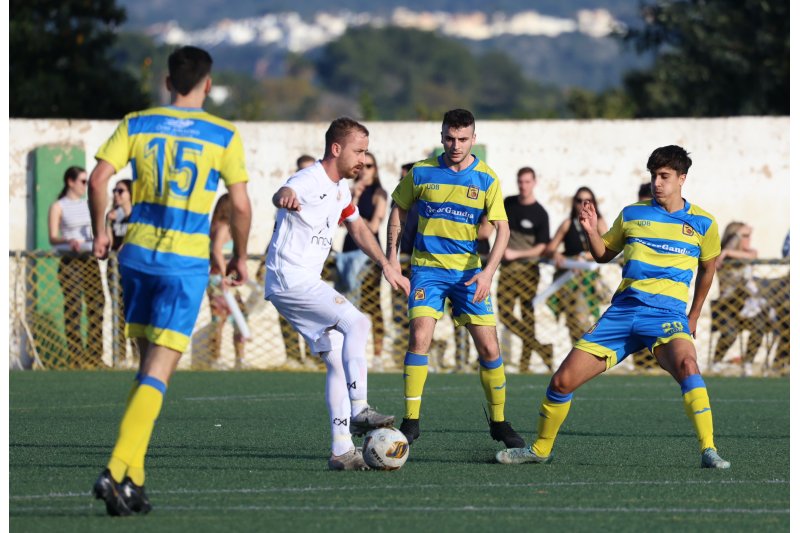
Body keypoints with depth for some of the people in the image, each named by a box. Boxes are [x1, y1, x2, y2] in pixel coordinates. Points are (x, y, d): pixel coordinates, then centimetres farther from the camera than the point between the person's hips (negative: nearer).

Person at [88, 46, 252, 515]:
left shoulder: (137, 125, 5)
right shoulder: (224, 136, -1)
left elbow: (98, 179, -3)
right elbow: (240, 204, -3)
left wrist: (100, 233, 10)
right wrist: (241, 257, 11)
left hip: (138, 253, 4)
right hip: (186, 261, -4)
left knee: (149, 363, 16)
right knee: (159, 371, -5)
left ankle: (134, 478, 13)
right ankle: (119, 471, -20)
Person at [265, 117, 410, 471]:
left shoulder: (340, 187, 14)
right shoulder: (310, 181, -16)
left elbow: (358, 228, 31)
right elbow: (282, 194, -41)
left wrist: (386, 266, 28)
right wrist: (285, 197, -66)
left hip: (306, 283, 10)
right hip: (289, 280, -10)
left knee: (337, 360, 4)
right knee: (356, 321, -23)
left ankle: (342, 450, 2)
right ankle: (358, 411, -25)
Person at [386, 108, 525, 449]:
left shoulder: (486, 178, -3)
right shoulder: (421, 173, -2)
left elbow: (502, 228, -5)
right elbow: (399, 210, 12)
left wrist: (488, 272, -17)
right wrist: (392, 253, 3)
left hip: (468, 271, 1)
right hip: (427, 267, -1)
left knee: (489, 347, -3)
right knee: (419, 337, -19)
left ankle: (498, 422, 14)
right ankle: (411, 421, -11)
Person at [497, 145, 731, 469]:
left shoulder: (702, 222, 6)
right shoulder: (632, 214, 12)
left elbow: (708, 267, 21)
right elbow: (603, 255, 22)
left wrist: (694, 316, 23)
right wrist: (591, 232, 1)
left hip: (667, 312, -3)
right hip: (623, 309, 3)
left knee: (686, 364, -37)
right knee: (562, 381, -3)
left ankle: (709, 451, -34)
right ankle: (540, 449, 20)